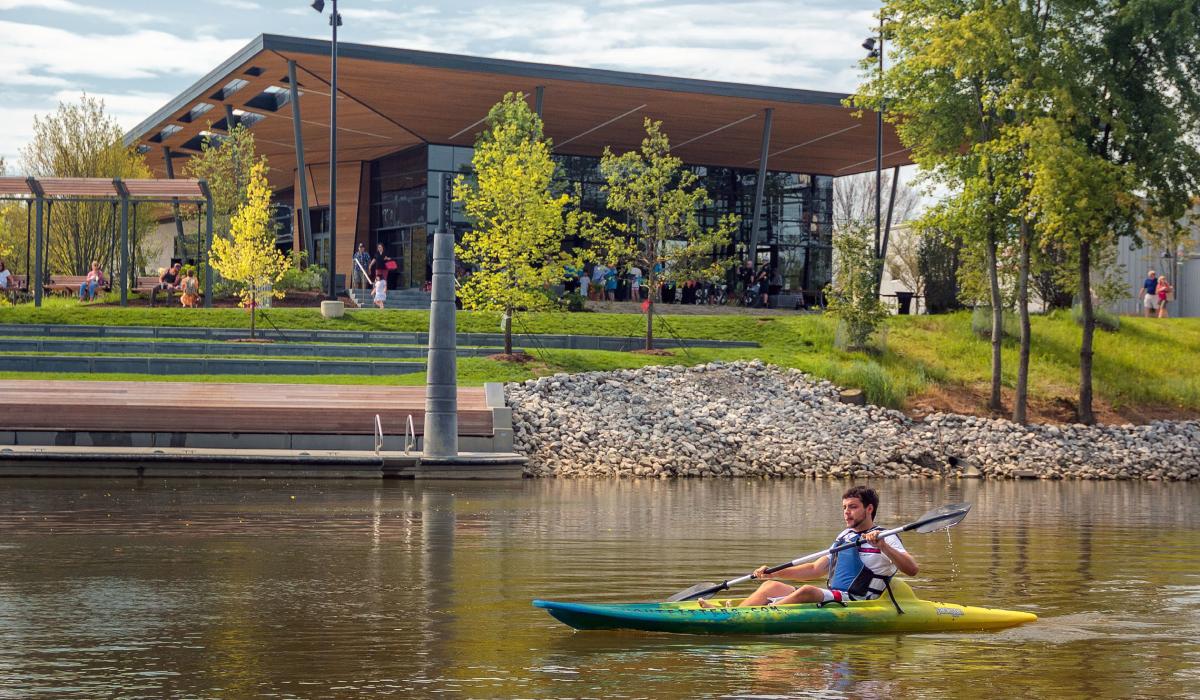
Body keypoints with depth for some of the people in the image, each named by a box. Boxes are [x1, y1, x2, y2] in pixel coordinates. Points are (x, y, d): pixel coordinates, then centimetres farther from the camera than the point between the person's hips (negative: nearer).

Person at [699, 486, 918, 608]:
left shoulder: (886, 539, -1)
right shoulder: (844, 537, 24)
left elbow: (912, 570, -15)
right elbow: (815, 569, 24)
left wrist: (882, 546, -28)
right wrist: (776, 572, 13)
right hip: (831, 598, 9)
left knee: (807, 591, -34)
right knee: (771, 586, -2)